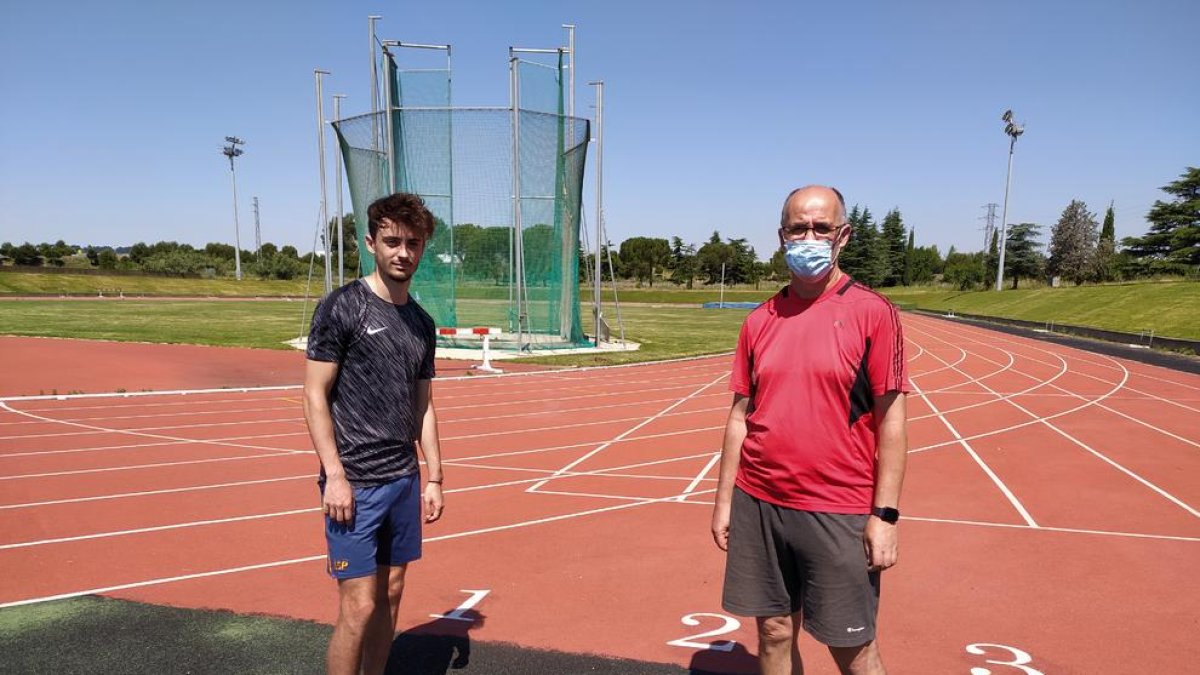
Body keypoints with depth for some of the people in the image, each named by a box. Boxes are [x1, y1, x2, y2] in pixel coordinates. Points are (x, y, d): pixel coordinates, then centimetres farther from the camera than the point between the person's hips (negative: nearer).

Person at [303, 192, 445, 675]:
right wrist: (334, 475, -15)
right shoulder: (341, 307, -8)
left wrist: (434, 478, 12)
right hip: (355, 484, -6)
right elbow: (314, 397, -10)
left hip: (404, 480, 6)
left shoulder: (422, 323, 11)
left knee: (390, 595, 13)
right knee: (359, 607, -4)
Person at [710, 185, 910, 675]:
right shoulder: (761, 320, 6)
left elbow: (891, 422, -6)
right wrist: (724, 500, 9)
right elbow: (740, 417, 10)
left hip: (839, 513, -4)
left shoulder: (873, 312, -6)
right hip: (758, 505, 4)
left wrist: (885, 514, -10)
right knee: (774, 633, 15)